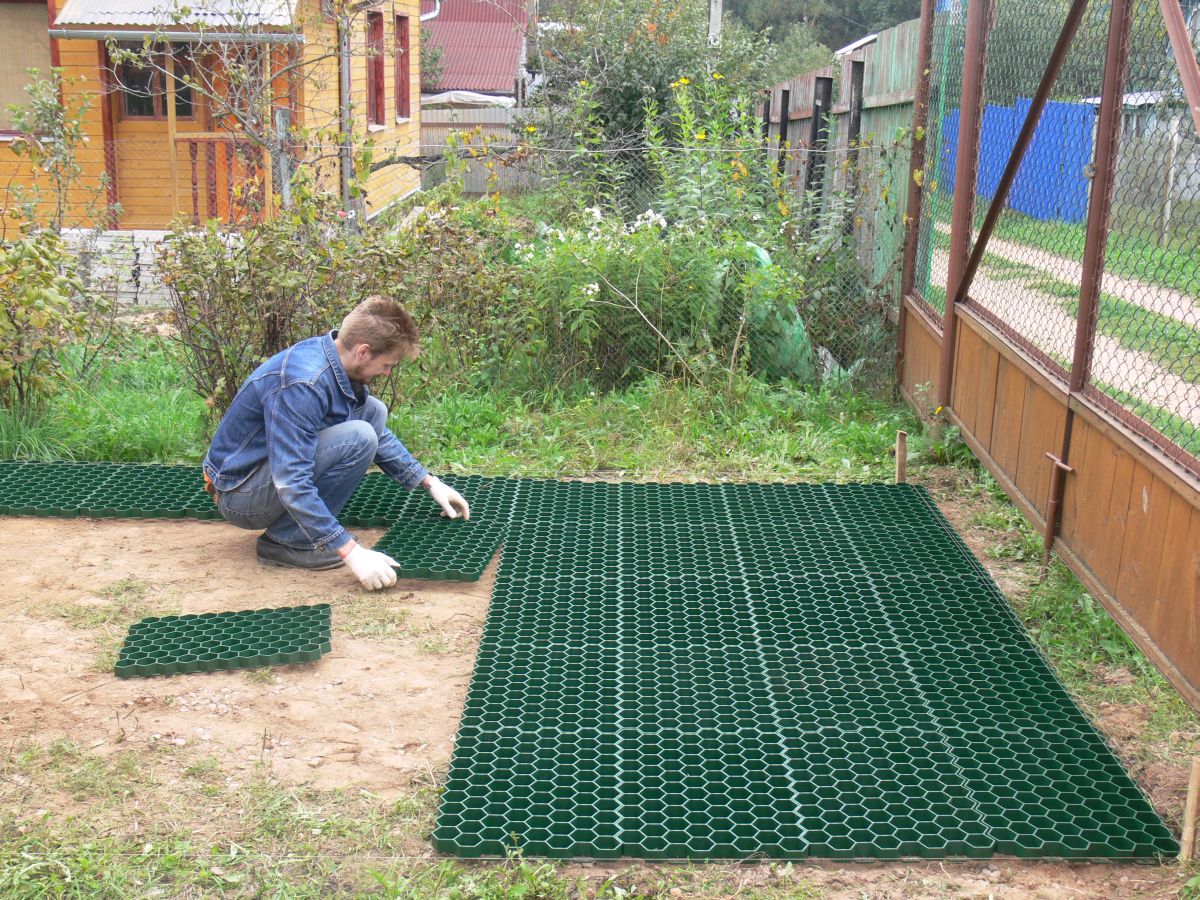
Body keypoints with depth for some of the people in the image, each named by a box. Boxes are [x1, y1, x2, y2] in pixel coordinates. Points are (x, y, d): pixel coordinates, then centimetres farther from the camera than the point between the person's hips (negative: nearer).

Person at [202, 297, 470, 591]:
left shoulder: (338, 358, -2)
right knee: (358, 438, -26)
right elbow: (292, 485, -34)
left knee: (374, 411, 5)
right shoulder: (302, 383, -31)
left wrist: (429, 482, 14)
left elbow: (379, 433, 15)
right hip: (240, 494, -9)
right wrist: (351, 551, -34)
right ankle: (286, 540, -13)